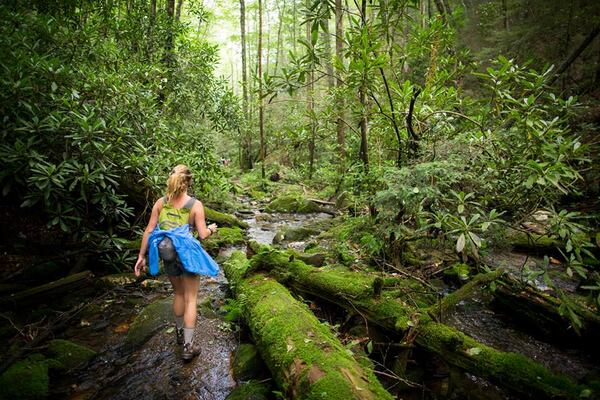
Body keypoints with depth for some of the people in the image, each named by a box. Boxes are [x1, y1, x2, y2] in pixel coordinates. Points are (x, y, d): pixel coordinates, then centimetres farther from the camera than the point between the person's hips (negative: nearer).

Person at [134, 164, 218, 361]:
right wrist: (211, 229, 8)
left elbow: (149, 231, -3)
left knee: (179, 294, 25)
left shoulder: (160, 203, -4)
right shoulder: (195, 205, -14)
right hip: (188, 254, -4)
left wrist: (141, 256, 4)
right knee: (190, 300, 8)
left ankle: (180, 333, 41)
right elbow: (202, 235, -14)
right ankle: (188, 347, 11)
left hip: (168, 255, 4)